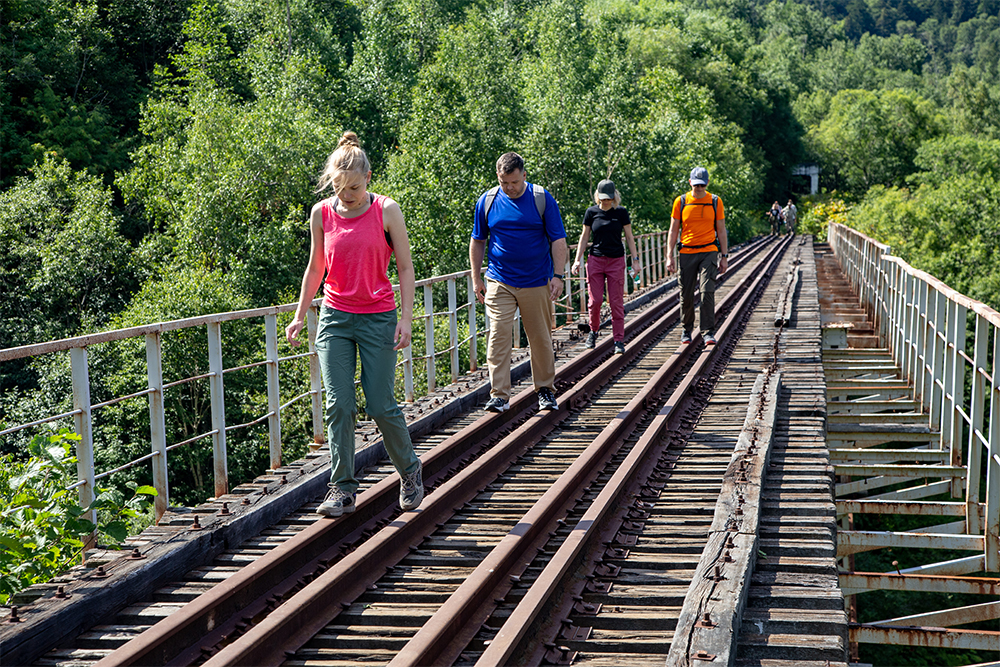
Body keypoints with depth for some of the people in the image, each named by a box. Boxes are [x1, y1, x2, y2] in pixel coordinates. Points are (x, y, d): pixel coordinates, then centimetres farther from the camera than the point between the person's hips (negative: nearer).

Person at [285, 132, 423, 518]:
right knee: (338, 404, -5)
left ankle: (410, 470, 22)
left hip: (378, 318, -2)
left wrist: (406, 318, -8)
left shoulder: (386, 211, -5)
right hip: (334, 318, 3)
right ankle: (342, 488, 1)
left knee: (381, 405, -2)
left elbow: (405, 268, -1)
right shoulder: (321, 214, 2)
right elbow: (315, 269, 13)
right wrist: (299, 316, 10)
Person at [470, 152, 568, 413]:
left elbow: (558, 240, -1)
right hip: (499, 282, 1)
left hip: (537, 283, -1)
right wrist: (476, 279, 8)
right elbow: (477, 241, 11)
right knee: (498, 335, -8)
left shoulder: (542, 199, -2)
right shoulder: (487, 201, 2)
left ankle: (545, 389, 23)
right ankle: (499, 394, -6)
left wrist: (558, 276, -8)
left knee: (541, 339, 7)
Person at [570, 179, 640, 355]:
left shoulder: (621, 212, -1)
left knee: (616, 302, -3)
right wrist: (577, 260, 3)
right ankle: (593, 330, 21)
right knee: (595, 300, -4)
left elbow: (629, 237, 5)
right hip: (595, 260, 1)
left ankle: (619, 340, 3)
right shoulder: (591, 212, 2)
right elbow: (584, 237, 9)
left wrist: (635, 259, -1)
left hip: (616, 261, -1)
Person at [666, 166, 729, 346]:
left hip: (709, 252, -1)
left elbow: (721, 231, 7)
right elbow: (673, 230, 6)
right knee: (686, 295, 5)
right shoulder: (680, 202, 3)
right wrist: (670, 256, 0)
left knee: (707, 292, -13)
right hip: (686, 253, 1)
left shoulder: (715, 202, 3)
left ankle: (708, 332, -10)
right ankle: (687, 329, 23)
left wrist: (724, 257, 3)